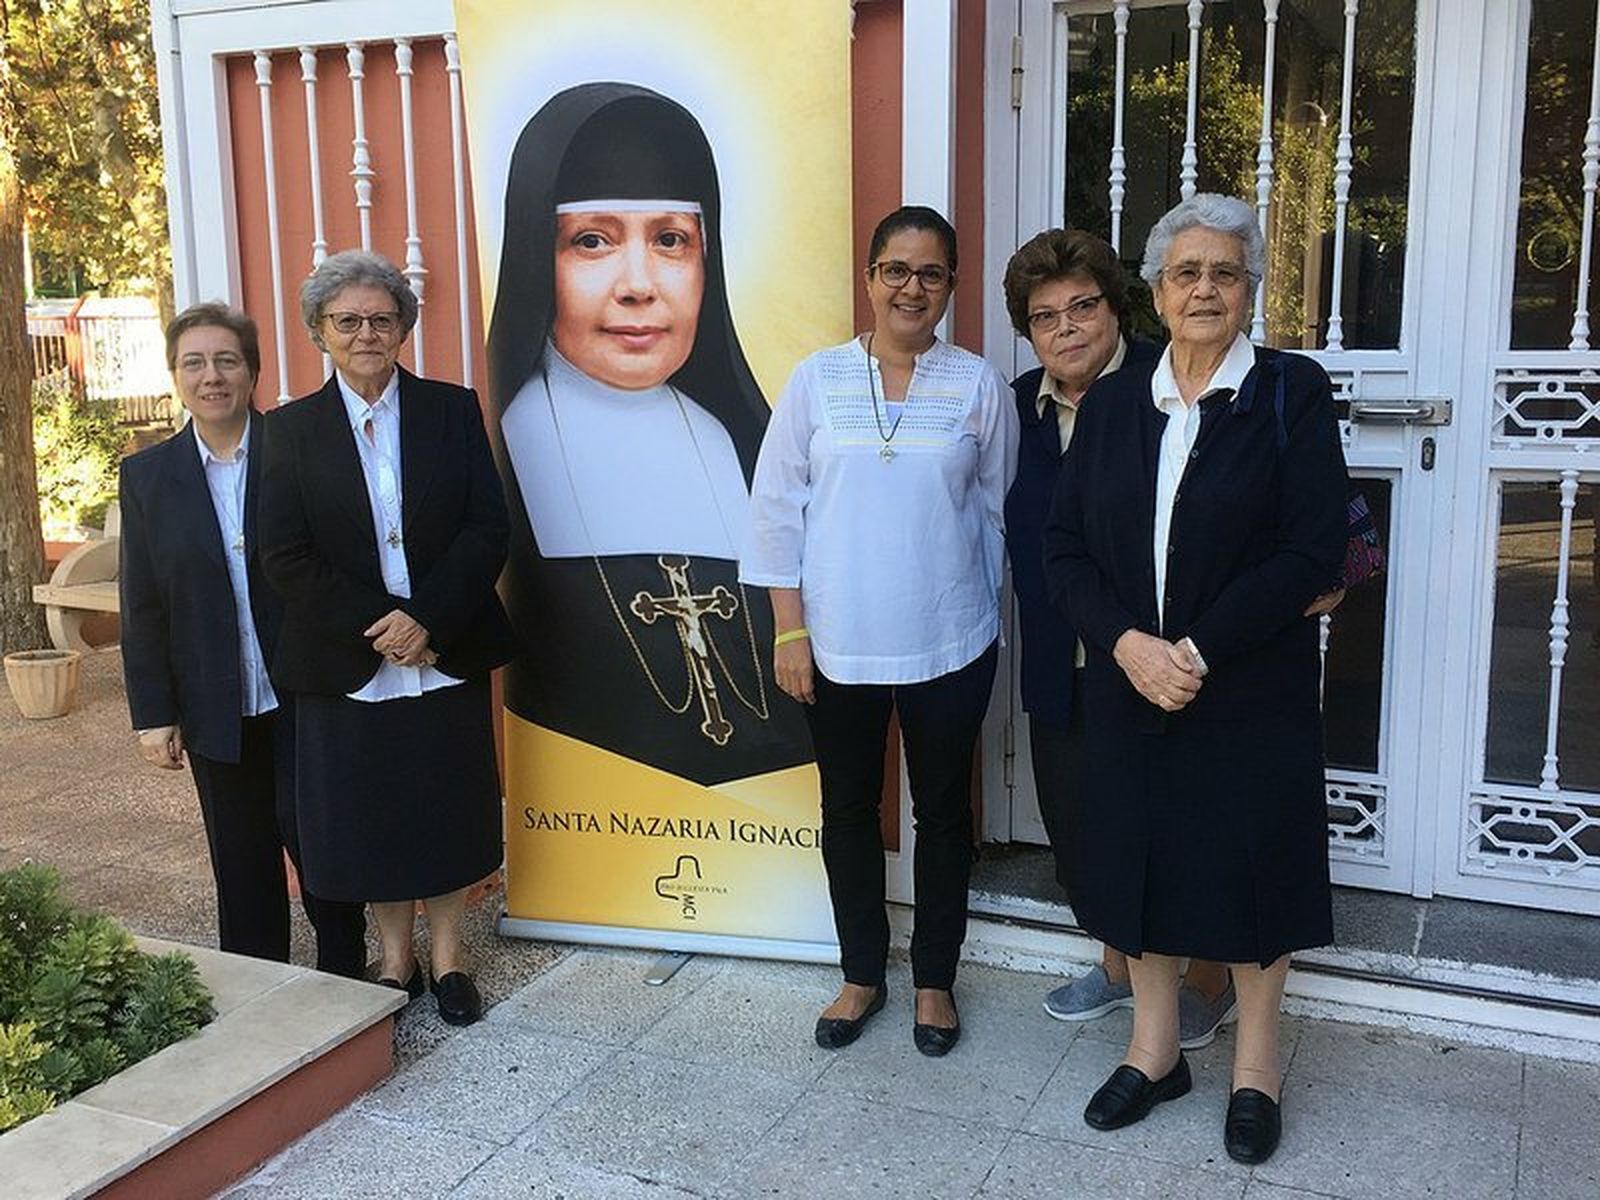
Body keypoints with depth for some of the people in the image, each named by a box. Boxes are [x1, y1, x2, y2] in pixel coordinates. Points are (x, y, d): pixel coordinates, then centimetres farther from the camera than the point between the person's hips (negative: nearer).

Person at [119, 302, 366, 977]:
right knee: (242, 865, 13)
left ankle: (345, 975, 19)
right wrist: (153, 713, 1)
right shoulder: (146, 476, 3)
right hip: (216, 710, 3)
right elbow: (140, 606, 4)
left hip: (303, 693, -3)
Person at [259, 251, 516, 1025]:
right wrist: (378, 628, -14)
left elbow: (488, 530, -5)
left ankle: (447, 957, 28)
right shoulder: (292, 430, 1)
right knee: (368, 815, 9)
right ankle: (396, 957, 29)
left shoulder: (452, 410, 2)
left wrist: (426, 619, -17)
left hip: (446, 658, 0)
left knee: (449, 808, 10)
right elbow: (285, 557, -5)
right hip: (347, 666, 0)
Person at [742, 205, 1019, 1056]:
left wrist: (985, 613, 7)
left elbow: (997, 511, 5)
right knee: (848, 811, 13)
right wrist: (790, 631, -4)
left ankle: (934, 979, 30)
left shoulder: (978, 387, -2)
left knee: (942, 813, 12)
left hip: (947, 645, 0)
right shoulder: (818, 379, -2)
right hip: (837, 643, 1)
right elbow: (777, 509, -1)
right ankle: (862, 974, 32)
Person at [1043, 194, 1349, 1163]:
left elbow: (1314, 550, -13)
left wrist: (1200, 651, -18)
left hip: (1253, 693, -3)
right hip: (1129, 687, 3)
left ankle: (1256, 1067, 29)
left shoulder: (1292, 393, -6)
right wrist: (1128, 643, -15)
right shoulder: (1112, 403, 5)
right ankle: (1155, 1049, 33)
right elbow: (1065, 545, 1)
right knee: (1139, 861, 13)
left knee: (1251, 867, 9)